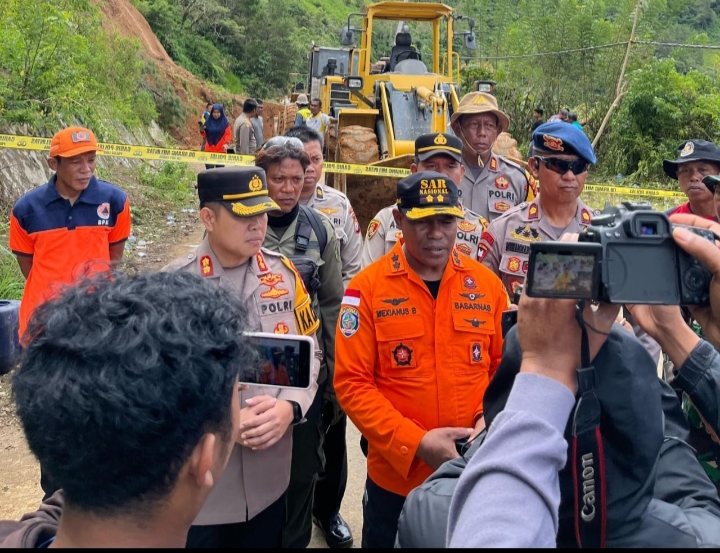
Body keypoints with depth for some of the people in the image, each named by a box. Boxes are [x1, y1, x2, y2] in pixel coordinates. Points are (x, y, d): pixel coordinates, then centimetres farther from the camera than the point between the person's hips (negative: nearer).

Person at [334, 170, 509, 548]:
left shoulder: (487, 284, -1)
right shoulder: (367, 288, -10)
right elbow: (352, 383, -12)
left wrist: (492, 419, -11)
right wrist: (415, 442, -20)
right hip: (395, 478, -2)